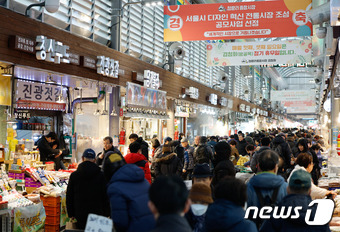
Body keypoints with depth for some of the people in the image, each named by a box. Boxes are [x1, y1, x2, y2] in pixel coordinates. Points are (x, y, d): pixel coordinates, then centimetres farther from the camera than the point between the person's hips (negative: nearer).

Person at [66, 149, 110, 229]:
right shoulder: (101, 175, -6)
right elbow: (105, 196, -2)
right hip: (97, 214, -1)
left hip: (80, 215, 1)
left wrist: (71, 214, 13)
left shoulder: (74, 175, -1)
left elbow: (69, 197, 5)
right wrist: (106, 214, 8)